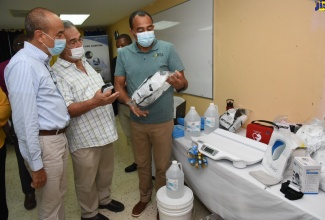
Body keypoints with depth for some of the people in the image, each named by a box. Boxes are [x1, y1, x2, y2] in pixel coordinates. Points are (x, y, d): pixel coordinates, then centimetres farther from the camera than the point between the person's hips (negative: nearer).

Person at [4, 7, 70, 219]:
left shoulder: (43, 61, 10)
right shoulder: (23, 64, -20)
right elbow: (25, 121, -22)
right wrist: (36, 164, -17)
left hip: (60, 138, 9)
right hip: (46, 143, -9)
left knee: (59, 195, 25)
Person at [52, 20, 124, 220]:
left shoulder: (86, 63, 11)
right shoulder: (58, 73, -17)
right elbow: (66, 110, -24)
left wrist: (108, 96, 8)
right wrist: (94, 102, -34)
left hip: (104, 131, 8)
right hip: (85, 138, -7)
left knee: (106, 172, 23)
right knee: (87, 180, 13)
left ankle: (104, 199, 46)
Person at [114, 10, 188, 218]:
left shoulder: (168, 49, -7)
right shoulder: (124, 54, 0)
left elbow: (183, 83, -7)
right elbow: (119, 86, 2)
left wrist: (180, 83, -31)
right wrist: (130, 103, -17)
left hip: (163, 121, -2)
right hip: (137, 121, 3)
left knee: (163, 166, 12)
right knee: (142, 164, 20)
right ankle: (144, 197, 44)